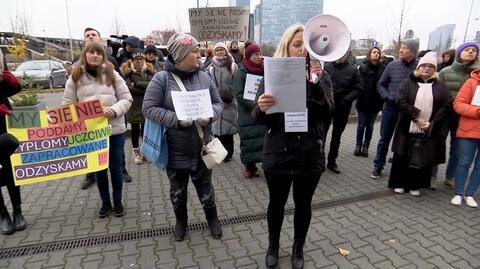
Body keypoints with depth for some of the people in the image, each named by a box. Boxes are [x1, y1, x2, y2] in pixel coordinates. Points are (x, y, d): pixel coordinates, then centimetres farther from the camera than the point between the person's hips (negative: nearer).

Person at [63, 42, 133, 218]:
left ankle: (118, 201, 28)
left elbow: (126, 99, -2)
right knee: (99, 168, 13)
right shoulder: (75, 78, 2)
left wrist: (115, 110, -20)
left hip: (115, 129, -1)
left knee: (115, 167, 10)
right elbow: (67, 105, 3)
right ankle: (105, 202, 31)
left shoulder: (112, 74, 1)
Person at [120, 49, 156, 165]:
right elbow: (129, 88, -15)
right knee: (135, 129, 8)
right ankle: (136, 151, 22)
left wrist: (137, 83, -16)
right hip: (134, 105, -1)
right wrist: (146, 88, -15)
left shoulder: (150, 69, 5)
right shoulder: (126, 71, -2)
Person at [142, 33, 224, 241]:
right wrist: (177, 119, -23)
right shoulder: (162, 78, -10)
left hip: (201, 147, 2)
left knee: (205, 188, 15)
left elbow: (218, 104, 6)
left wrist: (209, 116, -16)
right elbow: (149, 108, -12)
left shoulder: (204, 77, 0)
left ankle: (212, 219, 39)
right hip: (175, 150, -1)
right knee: (177, 190, 17)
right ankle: (181, 221, 41)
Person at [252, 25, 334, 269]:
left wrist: (316, 84, -29)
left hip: (309, 154, 1)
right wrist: (261, 108, -28)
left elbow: (325, 114, -14)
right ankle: (273, 245, 42)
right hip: (278, 153, 0)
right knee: (276, 203, 16)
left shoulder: (319, 76, -1)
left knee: (303, 204, 16)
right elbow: (259, 118, -5)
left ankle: (298, 248, 41)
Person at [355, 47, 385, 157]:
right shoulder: (363, 68, -3)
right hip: (363, 101, -1)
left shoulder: (383, 69, 0)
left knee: (370, 125, 10)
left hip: (375, 102, 2)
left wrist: (382, 99, -9)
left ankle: (366, 146, 20)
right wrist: (359, 96, -15)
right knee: (361, 124, 6)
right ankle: (358, 145, 19)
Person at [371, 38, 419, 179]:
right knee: (384, 139, 10)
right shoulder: (392, 65, 0)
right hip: (390, 108, 2)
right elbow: (380, 84, 7)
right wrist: (387, 97, -7)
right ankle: (378, 166, 22)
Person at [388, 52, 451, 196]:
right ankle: (399, 183, 18)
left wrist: (432, 123, -11)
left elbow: (447, 105, 0)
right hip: (408, 129, -1)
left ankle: (416, 185, 21)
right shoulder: (408, 83, 4)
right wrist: (416, 118, -15)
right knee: (402, 157, 4)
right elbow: (401, 102, -8)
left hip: (429, 131, 2)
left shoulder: (440, 86, 9)